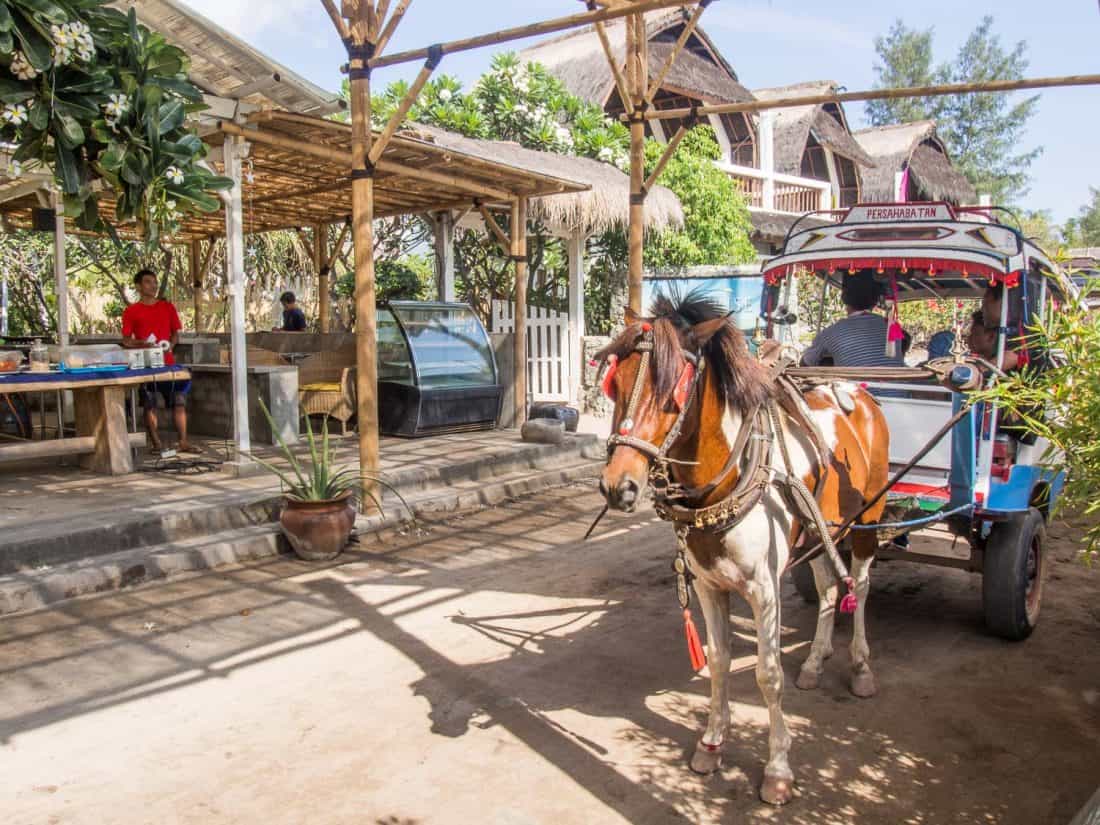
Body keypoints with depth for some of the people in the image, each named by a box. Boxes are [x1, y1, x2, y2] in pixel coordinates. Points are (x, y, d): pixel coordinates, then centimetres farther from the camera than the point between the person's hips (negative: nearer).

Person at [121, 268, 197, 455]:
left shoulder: (168, 307, 11)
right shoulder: (131, 311, 2)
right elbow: (126, 340, 2)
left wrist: (171, 344, -6)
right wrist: (141, 343, -17)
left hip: (168, 362, 3)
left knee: (179, 401, -2)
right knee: (150, 405, 0)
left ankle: (183, 442, 2)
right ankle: (156, 444, 6)